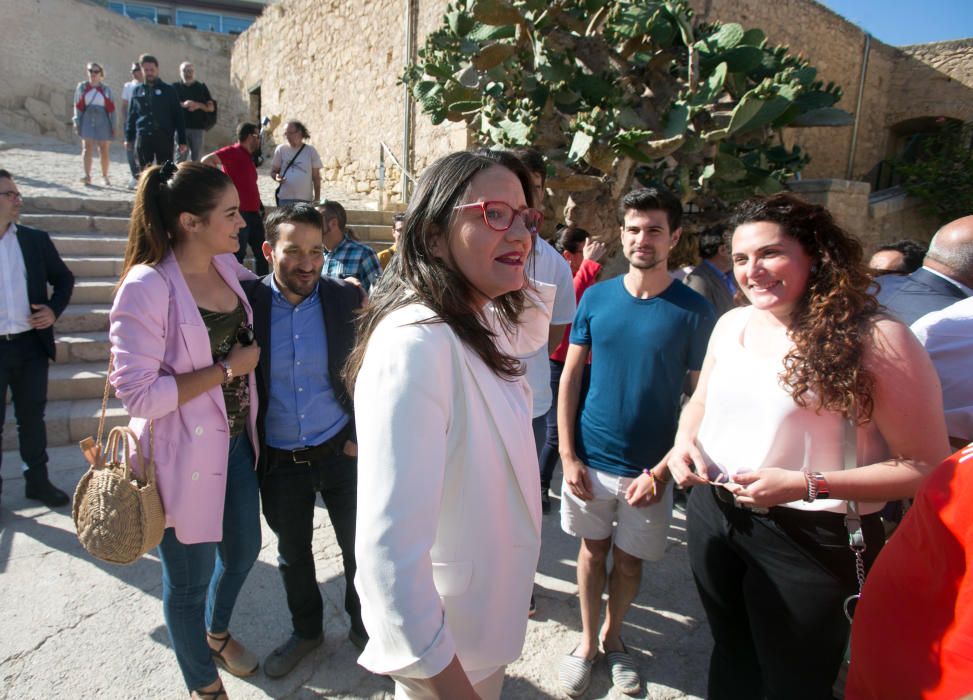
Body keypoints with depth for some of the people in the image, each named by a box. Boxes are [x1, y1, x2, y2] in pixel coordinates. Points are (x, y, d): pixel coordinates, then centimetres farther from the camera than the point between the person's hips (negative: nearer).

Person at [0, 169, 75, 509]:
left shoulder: (36, 239, 2)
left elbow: (64, 278, 10)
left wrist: (54, 309, -5)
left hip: (31, 344, 2)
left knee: (32, 417, 14)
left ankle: (37, 480, 27)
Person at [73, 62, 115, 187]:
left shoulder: (106, 89, 7)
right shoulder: (82, 87, 7)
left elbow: (111, 109, 6)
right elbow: (78, 106, 7)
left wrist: (113, 127, 2)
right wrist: (77, 122, 1)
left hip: (103, 122, 0)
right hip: (87, 120, 0)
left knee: (104, 151, 5)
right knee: (87, 148, -11)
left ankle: (105, 176, 18)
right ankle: (87, 176, -17)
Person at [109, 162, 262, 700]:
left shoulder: (229, 267, 0)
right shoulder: (147, 287, -22)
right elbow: (137, 393, -23)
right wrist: (227, 368, -21)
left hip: (236, 442, 7)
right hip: (184, 454, -7)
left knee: (243, 551, 24)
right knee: (189, 578, 13)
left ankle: (216, 633, 55)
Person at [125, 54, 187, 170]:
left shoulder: (168, 90, 4)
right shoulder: (137, 91, 12)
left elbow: (178, 116, 1)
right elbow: (131, 116, 15)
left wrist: (181, 140, -4)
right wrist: (128, 137, 10)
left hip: (164, 137, -3)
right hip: (142, 138, 3)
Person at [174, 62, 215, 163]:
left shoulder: (202, 88, 14)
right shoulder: (175, 87, 12)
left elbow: (211, 107, 9)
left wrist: (199, 105, -10)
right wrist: (183, 104, -17)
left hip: (198, 127, 1)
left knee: (197, 159, 0)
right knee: (180, 158, -5)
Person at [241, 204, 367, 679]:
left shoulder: (347, 299, -9)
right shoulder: (248, 300, -9)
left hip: (340, 451, -1)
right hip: (279, 461, 1)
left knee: (359, 546, 13)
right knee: (292, 553, 20)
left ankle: (364, 624, 39)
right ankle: (306, 629, 44)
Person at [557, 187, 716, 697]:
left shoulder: (694, 311, -8)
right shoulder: (596, 298, -3)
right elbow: (570, 377, 0)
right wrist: (567, 455, -5)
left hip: (650, 467, -1)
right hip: (590, 459, 1)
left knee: (630, 560, 15)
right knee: (593, 550, 15)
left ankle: (612, 636, 40)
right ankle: (588, 642, 36)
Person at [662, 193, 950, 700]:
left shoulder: (875, 340, -18)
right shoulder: (731, 324, 1)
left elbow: (926, 466, -18)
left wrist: (805, 485, -26)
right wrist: (684, 441, -5)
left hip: (808, 538, -5)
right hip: (714, 517, 6)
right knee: (730, 655, 27)